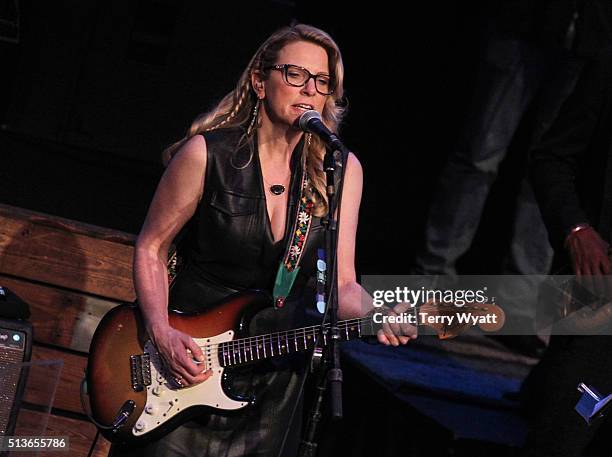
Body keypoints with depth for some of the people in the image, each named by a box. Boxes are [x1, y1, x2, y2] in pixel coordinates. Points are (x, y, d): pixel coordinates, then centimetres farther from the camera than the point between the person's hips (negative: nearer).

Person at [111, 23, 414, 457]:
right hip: (187, 355, -2)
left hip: (274, 378, 3)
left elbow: (341, 282, -4)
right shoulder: (207, 154, -12)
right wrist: (163, 334, -17)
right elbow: (151, 247, -4)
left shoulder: (341, 169, -4)